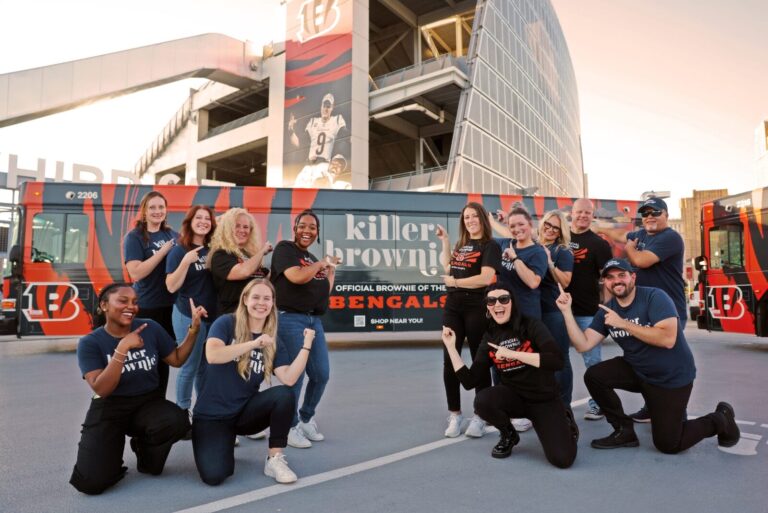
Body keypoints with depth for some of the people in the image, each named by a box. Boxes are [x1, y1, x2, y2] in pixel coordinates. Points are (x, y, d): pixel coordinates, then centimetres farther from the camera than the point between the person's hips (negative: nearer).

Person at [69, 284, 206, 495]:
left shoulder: (150, 328, -3)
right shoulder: (90, 343, -8)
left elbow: (177, 359, 5)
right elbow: (101, 389, -19)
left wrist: (194, 328, -8)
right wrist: (123, 348, -28)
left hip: (150, 403, 2)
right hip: (109, 410, -1)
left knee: (178, 421, -33)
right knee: (91, 482, -19)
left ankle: (144, 448, 3)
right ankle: (111, 447, 17)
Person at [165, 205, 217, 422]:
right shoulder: (179, 250, -8)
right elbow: (171, 287, -15)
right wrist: (186, 261, -25)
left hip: (213, 315, 6)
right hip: (189, 316, -5)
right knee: (190, 367, 0)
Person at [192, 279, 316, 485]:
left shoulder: (273, 344, 1)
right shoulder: (226, 323, -8)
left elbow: (288, 379, -15)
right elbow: (212, 355, -27)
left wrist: (306, 346, -19)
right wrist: (253, 344, -31)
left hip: (245, 411, 3)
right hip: (212, 415, -3)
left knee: (284, 395, -27)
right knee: (213, 476, -23)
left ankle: (275, 459, -10)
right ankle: (225, 443, 12)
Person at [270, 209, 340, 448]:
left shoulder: (312, 259, 18)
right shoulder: (284, 248, -3)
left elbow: (325, 291, 19)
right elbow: (297, 277, -20)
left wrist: (331, 268, 15)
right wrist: (322, 263, -7)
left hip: (314, 320, 8)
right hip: (289, 319, -7)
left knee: (321, 374, 7)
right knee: (294, 375, -6)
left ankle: (306, 419, 29)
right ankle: (290, 427, 12)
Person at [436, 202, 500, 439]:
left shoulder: (490, 246, -6)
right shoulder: (460, 245, 15)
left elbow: (486, 278, -18)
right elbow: (447, 269, 12)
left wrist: (454, 282, -10)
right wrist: (445, 242, 12)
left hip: (477, 309, -6)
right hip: (453, 307, 6)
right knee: (449, 361, 6)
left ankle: (479, 417, 16)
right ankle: (455, 415, 18)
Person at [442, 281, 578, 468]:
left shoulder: (531, 325, -12)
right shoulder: (489, 337, -1)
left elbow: (556, 360, -26)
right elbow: (470, 381, -5)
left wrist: (512, 354, -25)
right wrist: (450, 346, -8)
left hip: (544, 399, -2)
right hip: (514, 396, 3)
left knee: (562, 460, -19)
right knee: (482, 401, -29)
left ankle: (565, 421, 17)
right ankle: (508, 435, 5)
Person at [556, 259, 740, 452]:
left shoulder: (655, 297, -21)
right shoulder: (607, 310, -5)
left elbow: (668, 339, -34)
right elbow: (583, 345, -13)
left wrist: (623, 323, -32)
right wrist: (567, 311, -21)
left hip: (672, 377, -5)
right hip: (637, 371, 5)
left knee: (667, 444, 0)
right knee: (593, 376, -15)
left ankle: (721, 419, 25)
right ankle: (624, 431, 3)